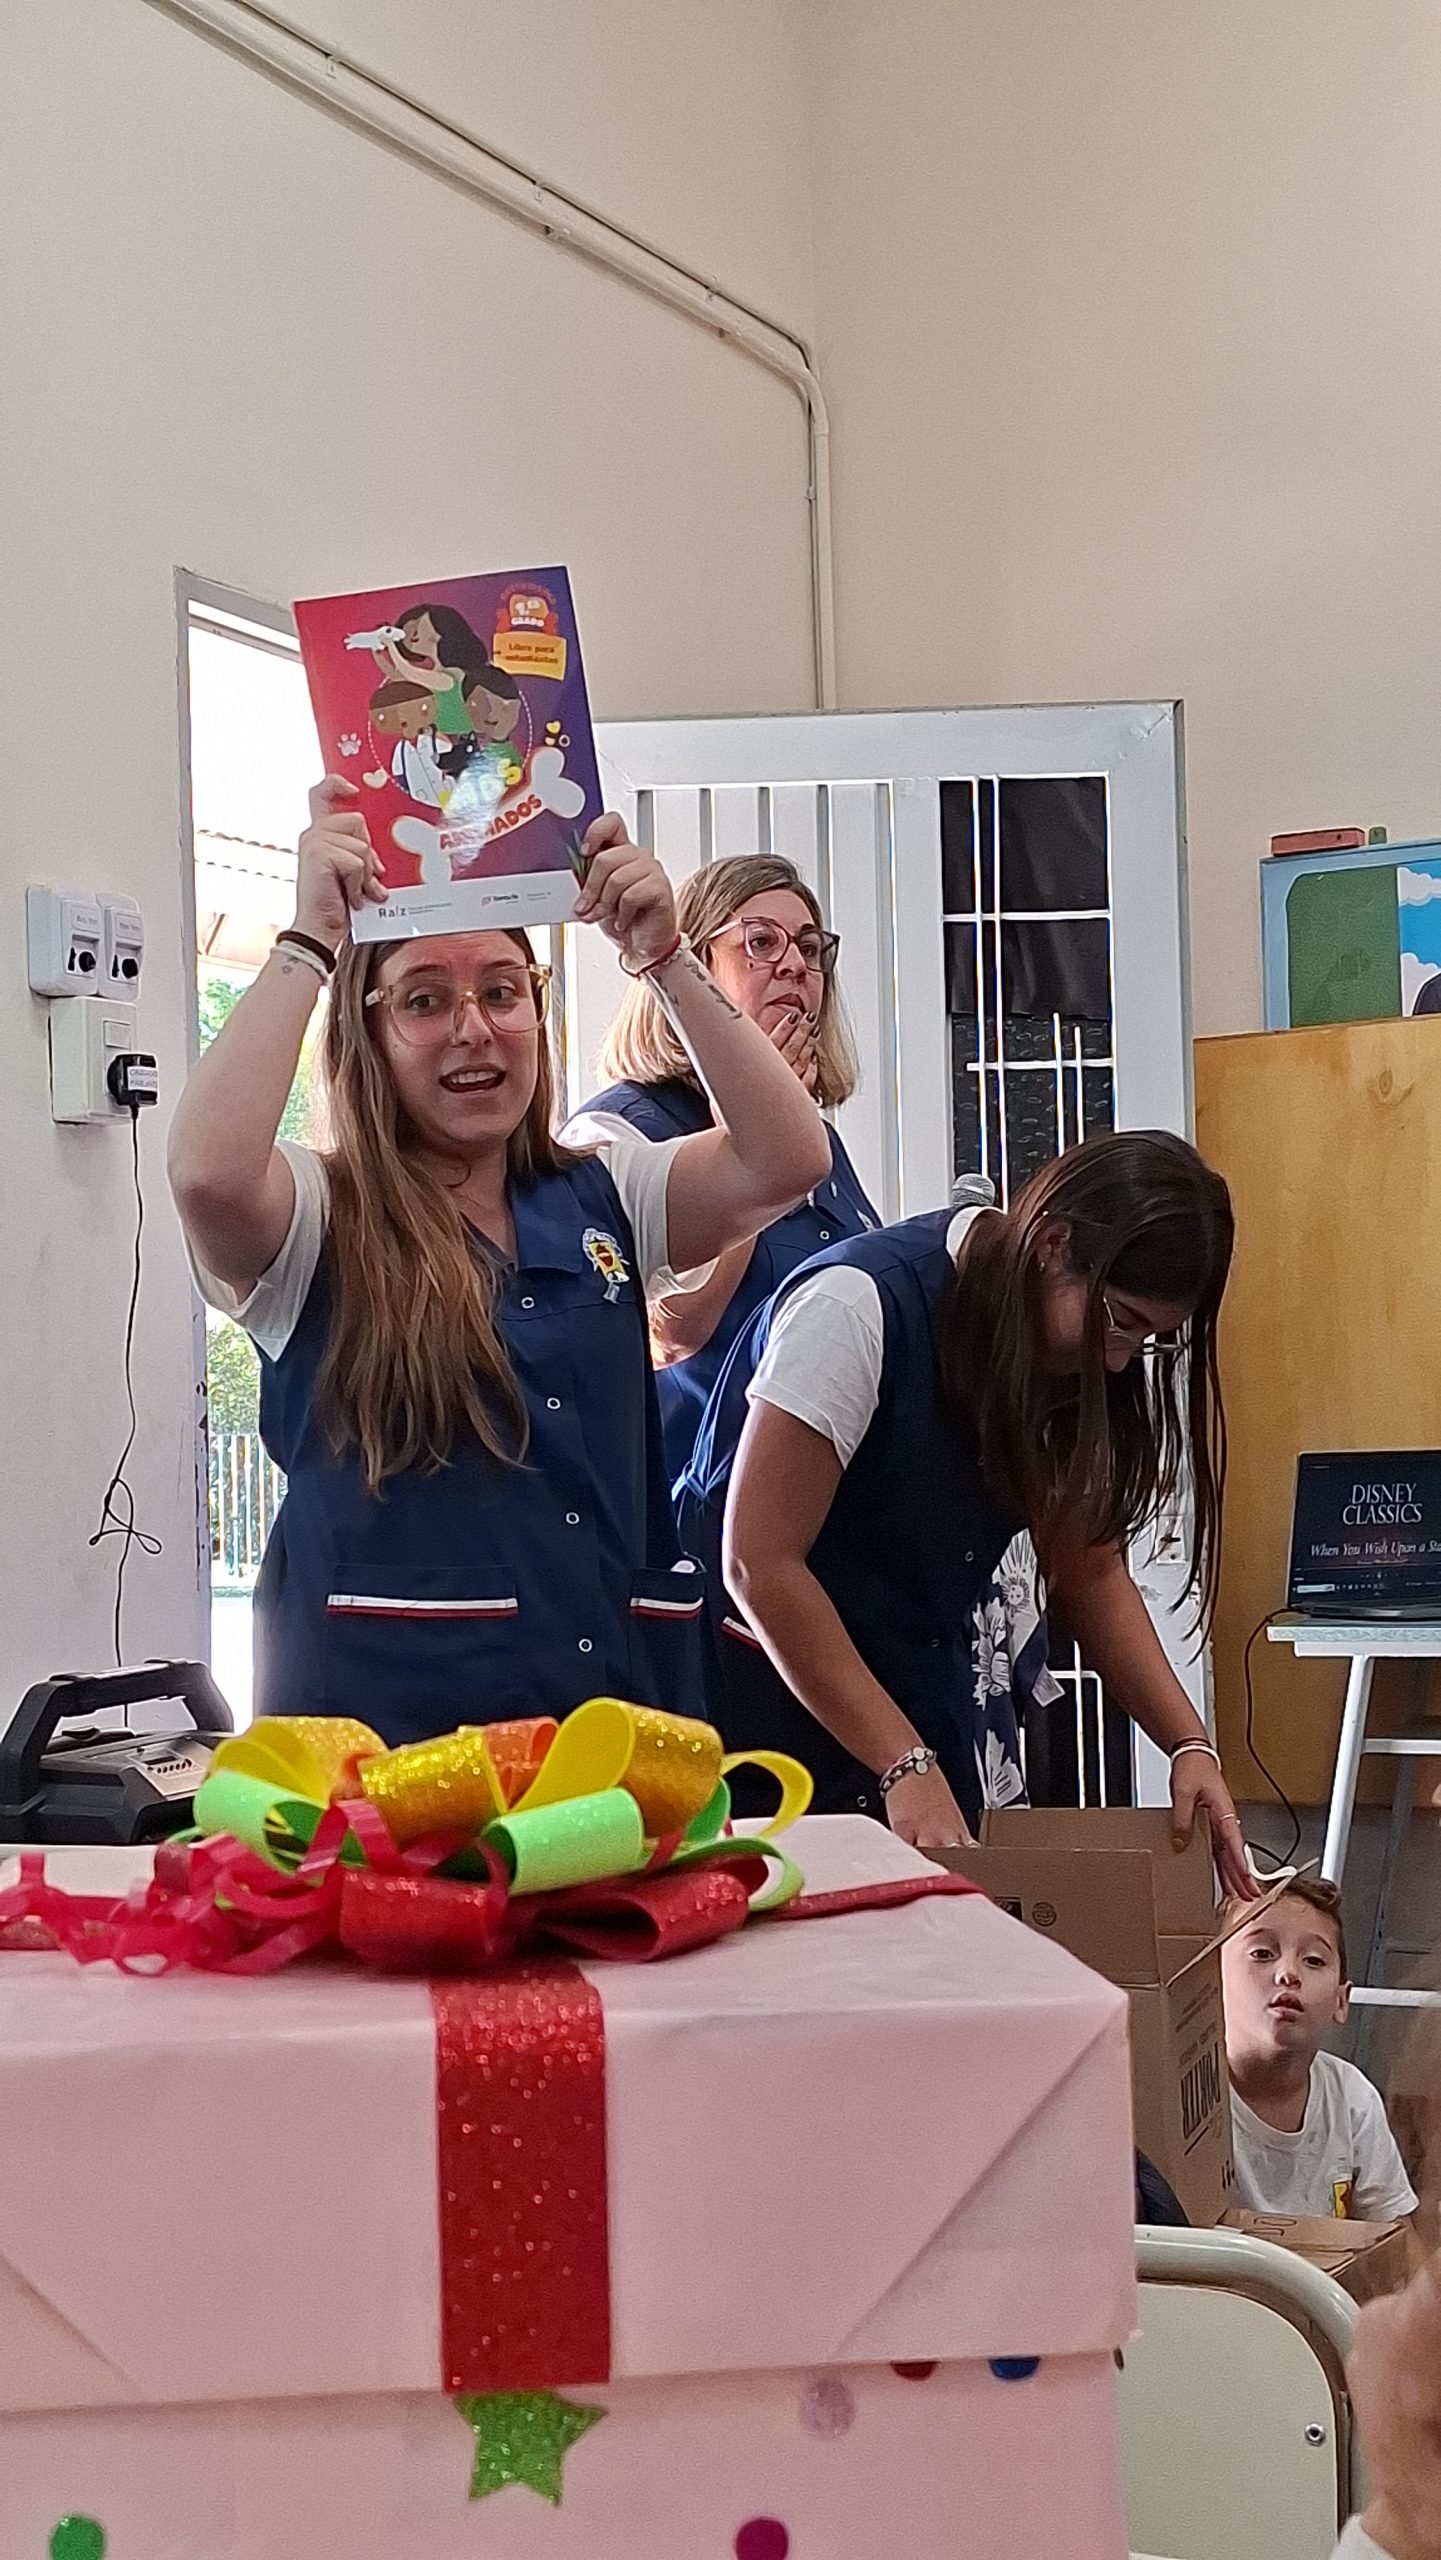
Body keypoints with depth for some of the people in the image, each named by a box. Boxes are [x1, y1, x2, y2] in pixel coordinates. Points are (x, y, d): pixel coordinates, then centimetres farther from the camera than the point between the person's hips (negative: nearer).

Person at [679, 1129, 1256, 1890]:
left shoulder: (1075, 1354, -2)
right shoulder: (861, 1306, -24)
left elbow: (1091, 1572, 5)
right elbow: (760, 1565, -24)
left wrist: (1190, 1744, -9)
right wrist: (904, 1766, -26)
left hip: (917, 1705, 7)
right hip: (765, 1692, -6)